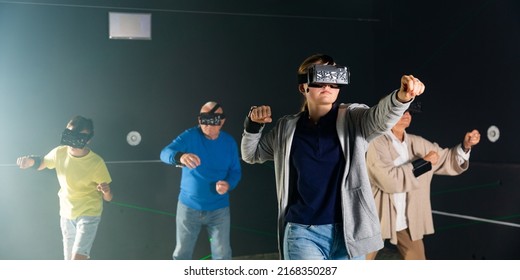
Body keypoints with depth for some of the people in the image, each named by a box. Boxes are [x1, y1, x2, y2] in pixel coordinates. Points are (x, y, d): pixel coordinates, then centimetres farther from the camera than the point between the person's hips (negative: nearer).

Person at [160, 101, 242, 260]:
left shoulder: (229, 142, -4)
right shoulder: (190, 136, -13)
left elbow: (235, 171, 2)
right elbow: (165, 153, -26)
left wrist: (229, 184, -22)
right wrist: (180, 156, -50)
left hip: (219, 209, 1)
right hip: (189, 206, -1)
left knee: (222, 255, 10)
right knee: (182, 253, 12)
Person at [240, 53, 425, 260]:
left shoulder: (353, 119, 0)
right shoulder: (287, 128, 6)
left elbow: (381, 117, -23)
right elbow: (252, 154, 21)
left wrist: (402, 96, -45)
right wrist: (253, 125, 1)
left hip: (348, 234, 1)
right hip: (303, 233, 0)